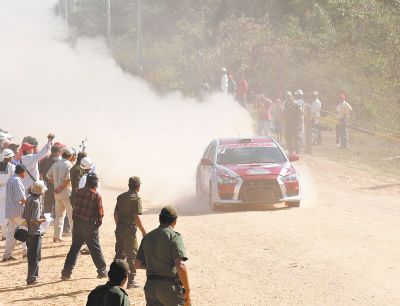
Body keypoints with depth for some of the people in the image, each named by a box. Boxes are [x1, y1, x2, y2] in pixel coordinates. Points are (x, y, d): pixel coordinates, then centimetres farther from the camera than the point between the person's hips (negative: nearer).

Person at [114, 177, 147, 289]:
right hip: (130, 231, -7)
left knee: (119, 254, 15)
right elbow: (136, 217, -17)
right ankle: (131, 281, 3)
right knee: (132, 255, 1)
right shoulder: (136, 198, -12)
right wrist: (143, 231, -11)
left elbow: (116, 213, 14)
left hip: (119, 229, 7)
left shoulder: (121, 197, 9)